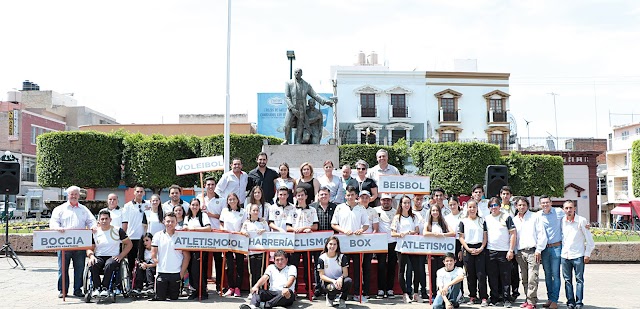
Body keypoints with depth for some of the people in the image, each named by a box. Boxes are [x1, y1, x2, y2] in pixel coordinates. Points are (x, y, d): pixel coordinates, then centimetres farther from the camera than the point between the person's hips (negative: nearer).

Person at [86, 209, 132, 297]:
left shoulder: (117, 230, 7)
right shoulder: (95, 233, 13)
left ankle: (105, 288, -28)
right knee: (92, 265, -33)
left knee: (109, 264, -38)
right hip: (99, 257, 2)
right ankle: (96, 288, -25)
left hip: (113, 257, -2)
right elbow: (89, 248, 12)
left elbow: (129, 244, 8)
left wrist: (121, 256, -5)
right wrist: (91, 256, -11)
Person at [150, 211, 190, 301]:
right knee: (160, 299, 2)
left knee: (174, 298, 6)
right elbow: (153, 253, 6)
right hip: (161, 273, 0)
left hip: (176, 274, 0)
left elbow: (187, 256, 1)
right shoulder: (158, 236, 3)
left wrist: (182, 273, -3)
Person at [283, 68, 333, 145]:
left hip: (302, 109, 2)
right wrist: (292, 108, -19)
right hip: (291, 108, -2)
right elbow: (287, 97, -7)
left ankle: (298, 144, 3)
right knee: (287, 126, -10)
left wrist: (325, 101, -10)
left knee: (299, 127, 0)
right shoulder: (289, 83, -1)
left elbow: (315, 95, 3)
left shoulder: (306, 85, 6)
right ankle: (286, 140, 12)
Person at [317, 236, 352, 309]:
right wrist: (333, 281, -26)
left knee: (349, 280, -32)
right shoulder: (322, 258, -7)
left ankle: (342, 300, -6)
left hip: (339, 281, 2)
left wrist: (340, 278, -29)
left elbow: (345, 273, -5)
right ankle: (330, 298, 1)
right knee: (333, 287, -38)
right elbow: (322, 276, -8)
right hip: (327, 282, -2)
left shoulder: (342, 257, -2)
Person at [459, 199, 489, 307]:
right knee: (470, 275, 6)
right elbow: (461, 238, 4)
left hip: (480, 249, -1)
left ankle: (484, 298, -4)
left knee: (481, 274, -5)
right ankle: (472, 297, 15)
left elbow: (485, 236, 6)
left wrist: (481, 248, -7)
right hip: (468, 250, 1)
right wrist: (468, 249, -8)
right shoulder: (463, 221, 6)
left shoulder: (482, 220, 8)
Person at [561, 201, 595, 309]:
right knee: (567, 280, 6)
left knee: (579, 280, 1)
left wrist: (587, 254, -4)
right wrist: (560, 250, 11)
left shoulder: (581, 221, -6)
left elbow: (589, 239, -2)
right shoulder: (562, 221, 5)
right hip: (565, 255, 3)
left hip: (578, 255, -3)